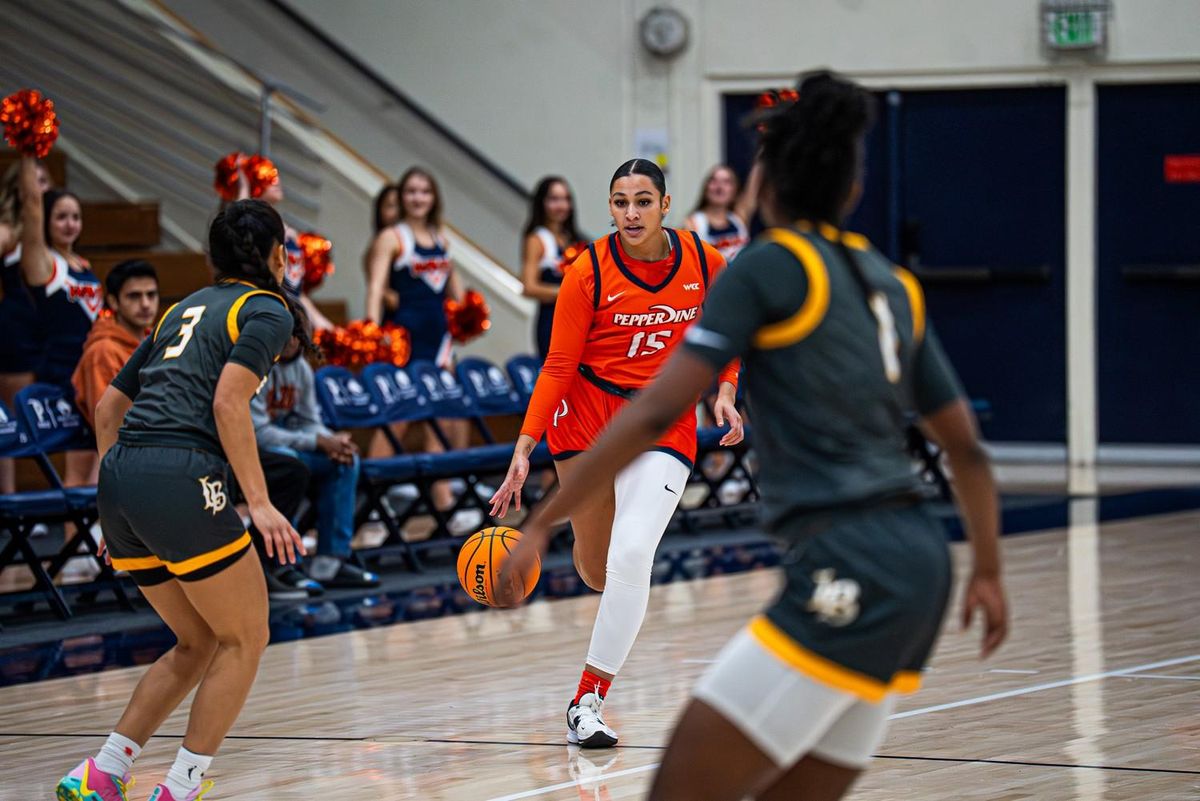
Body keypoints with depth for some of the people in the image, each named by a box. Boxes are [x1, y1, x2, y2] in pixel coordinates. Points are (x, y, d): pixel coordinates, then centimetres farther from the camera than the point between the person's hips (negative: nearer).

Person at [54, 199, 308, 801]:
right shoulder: (267, 312, 4)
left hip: (120, 481, 8)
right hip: (179, 480, -8)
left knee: (200, 643, 19)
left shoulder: (184, 309, 26)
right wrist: (259, 503, -14)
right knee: (245, 640, 7)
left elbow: (108, 407, 26)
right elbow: (228, 403, -13)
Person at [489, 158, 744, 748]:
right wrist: (524, 449, -16)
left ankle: (588, 702, -12)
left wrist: (725, 393, -6)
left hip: (664, 423, 0)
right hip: (587, 412, 0)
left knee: (631, 554, -19)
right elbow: (558, 367, -9)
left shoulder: (705, 263, -7)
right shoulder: (588, 272, -13)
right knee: (595, 567, 6)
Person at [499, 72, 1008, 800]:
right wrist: (989, 574, 34)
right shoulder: (893, 287, 18)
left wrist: (542, 525, -4)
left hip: (850, 572, -8)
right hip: (919, 565, 8)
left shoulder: (770, 268, -2)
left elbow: (654, 414, -8)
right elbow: (967, 447, 23)